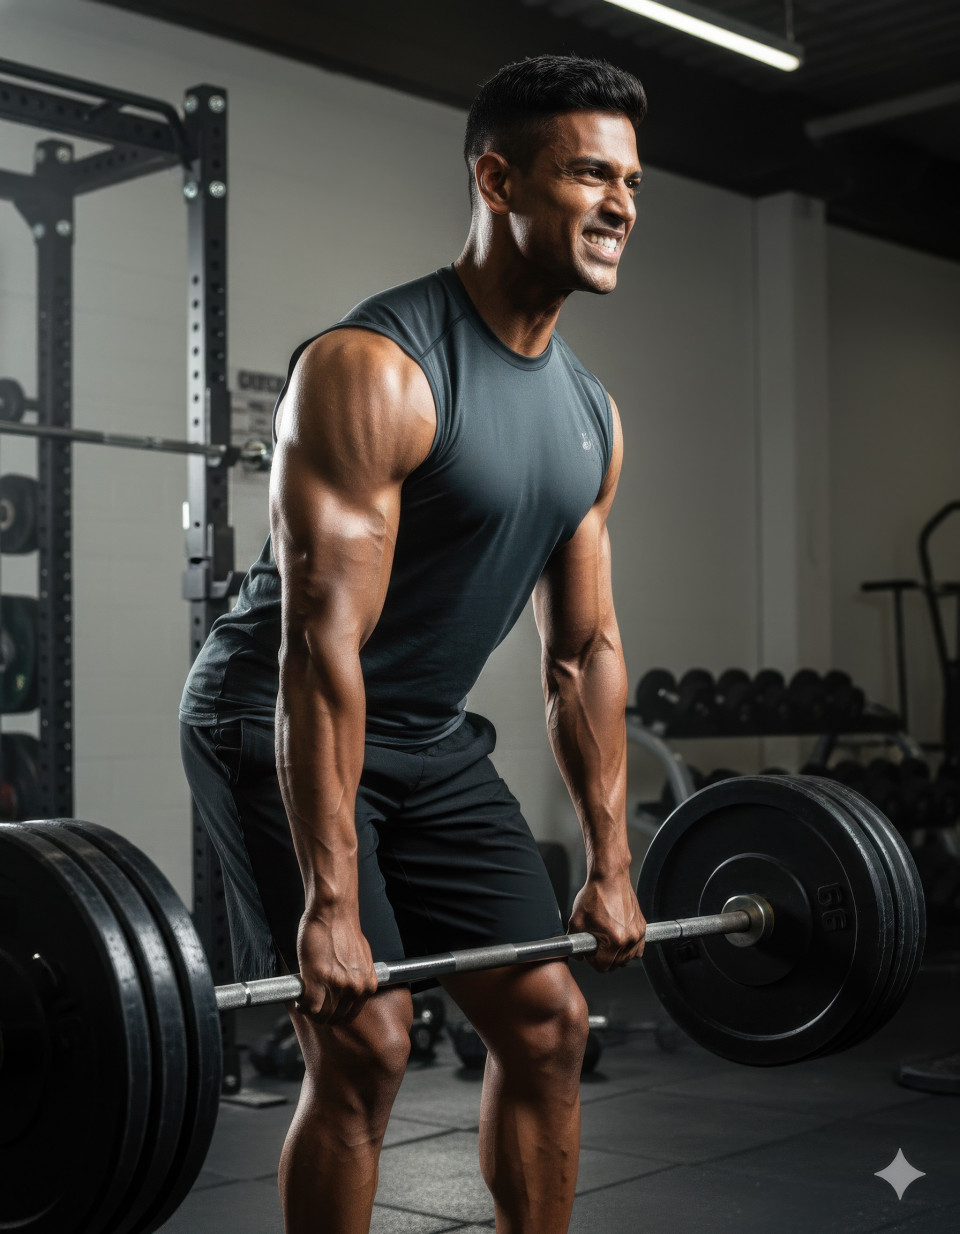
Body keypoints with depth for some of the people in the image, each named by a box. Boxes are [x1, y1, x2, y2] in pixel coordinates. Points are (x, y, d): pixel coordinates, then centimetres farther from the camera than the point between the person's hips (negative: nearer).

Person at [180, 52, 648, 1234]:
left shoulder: (591, 415, 3)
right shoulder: (371, 369, -23)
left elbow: (586, 648, 8)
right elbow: (323, 641, -28)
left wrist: (610, 864, 7)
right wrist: (331, 903, -30)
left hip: (430, 739, 8)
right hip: (278, 728, -8)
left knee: (548, 1019, 7)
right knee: (365, 1040, -13)